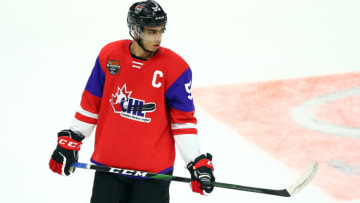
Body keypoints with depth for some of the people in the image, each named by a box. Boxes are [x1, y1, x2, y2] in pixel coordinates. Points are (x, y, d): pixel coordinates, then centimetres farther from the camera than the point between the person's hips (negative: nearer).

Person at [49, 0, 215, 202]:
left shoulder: (175, 68, -10)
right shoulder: (109, 55, -2)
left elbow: (183, 120, -6)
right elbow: (91, 104, 8)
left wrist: (198, 163, -12)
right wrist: (70, 142, 10)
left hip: (153, 171, -3)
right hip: (108, 165, 3)